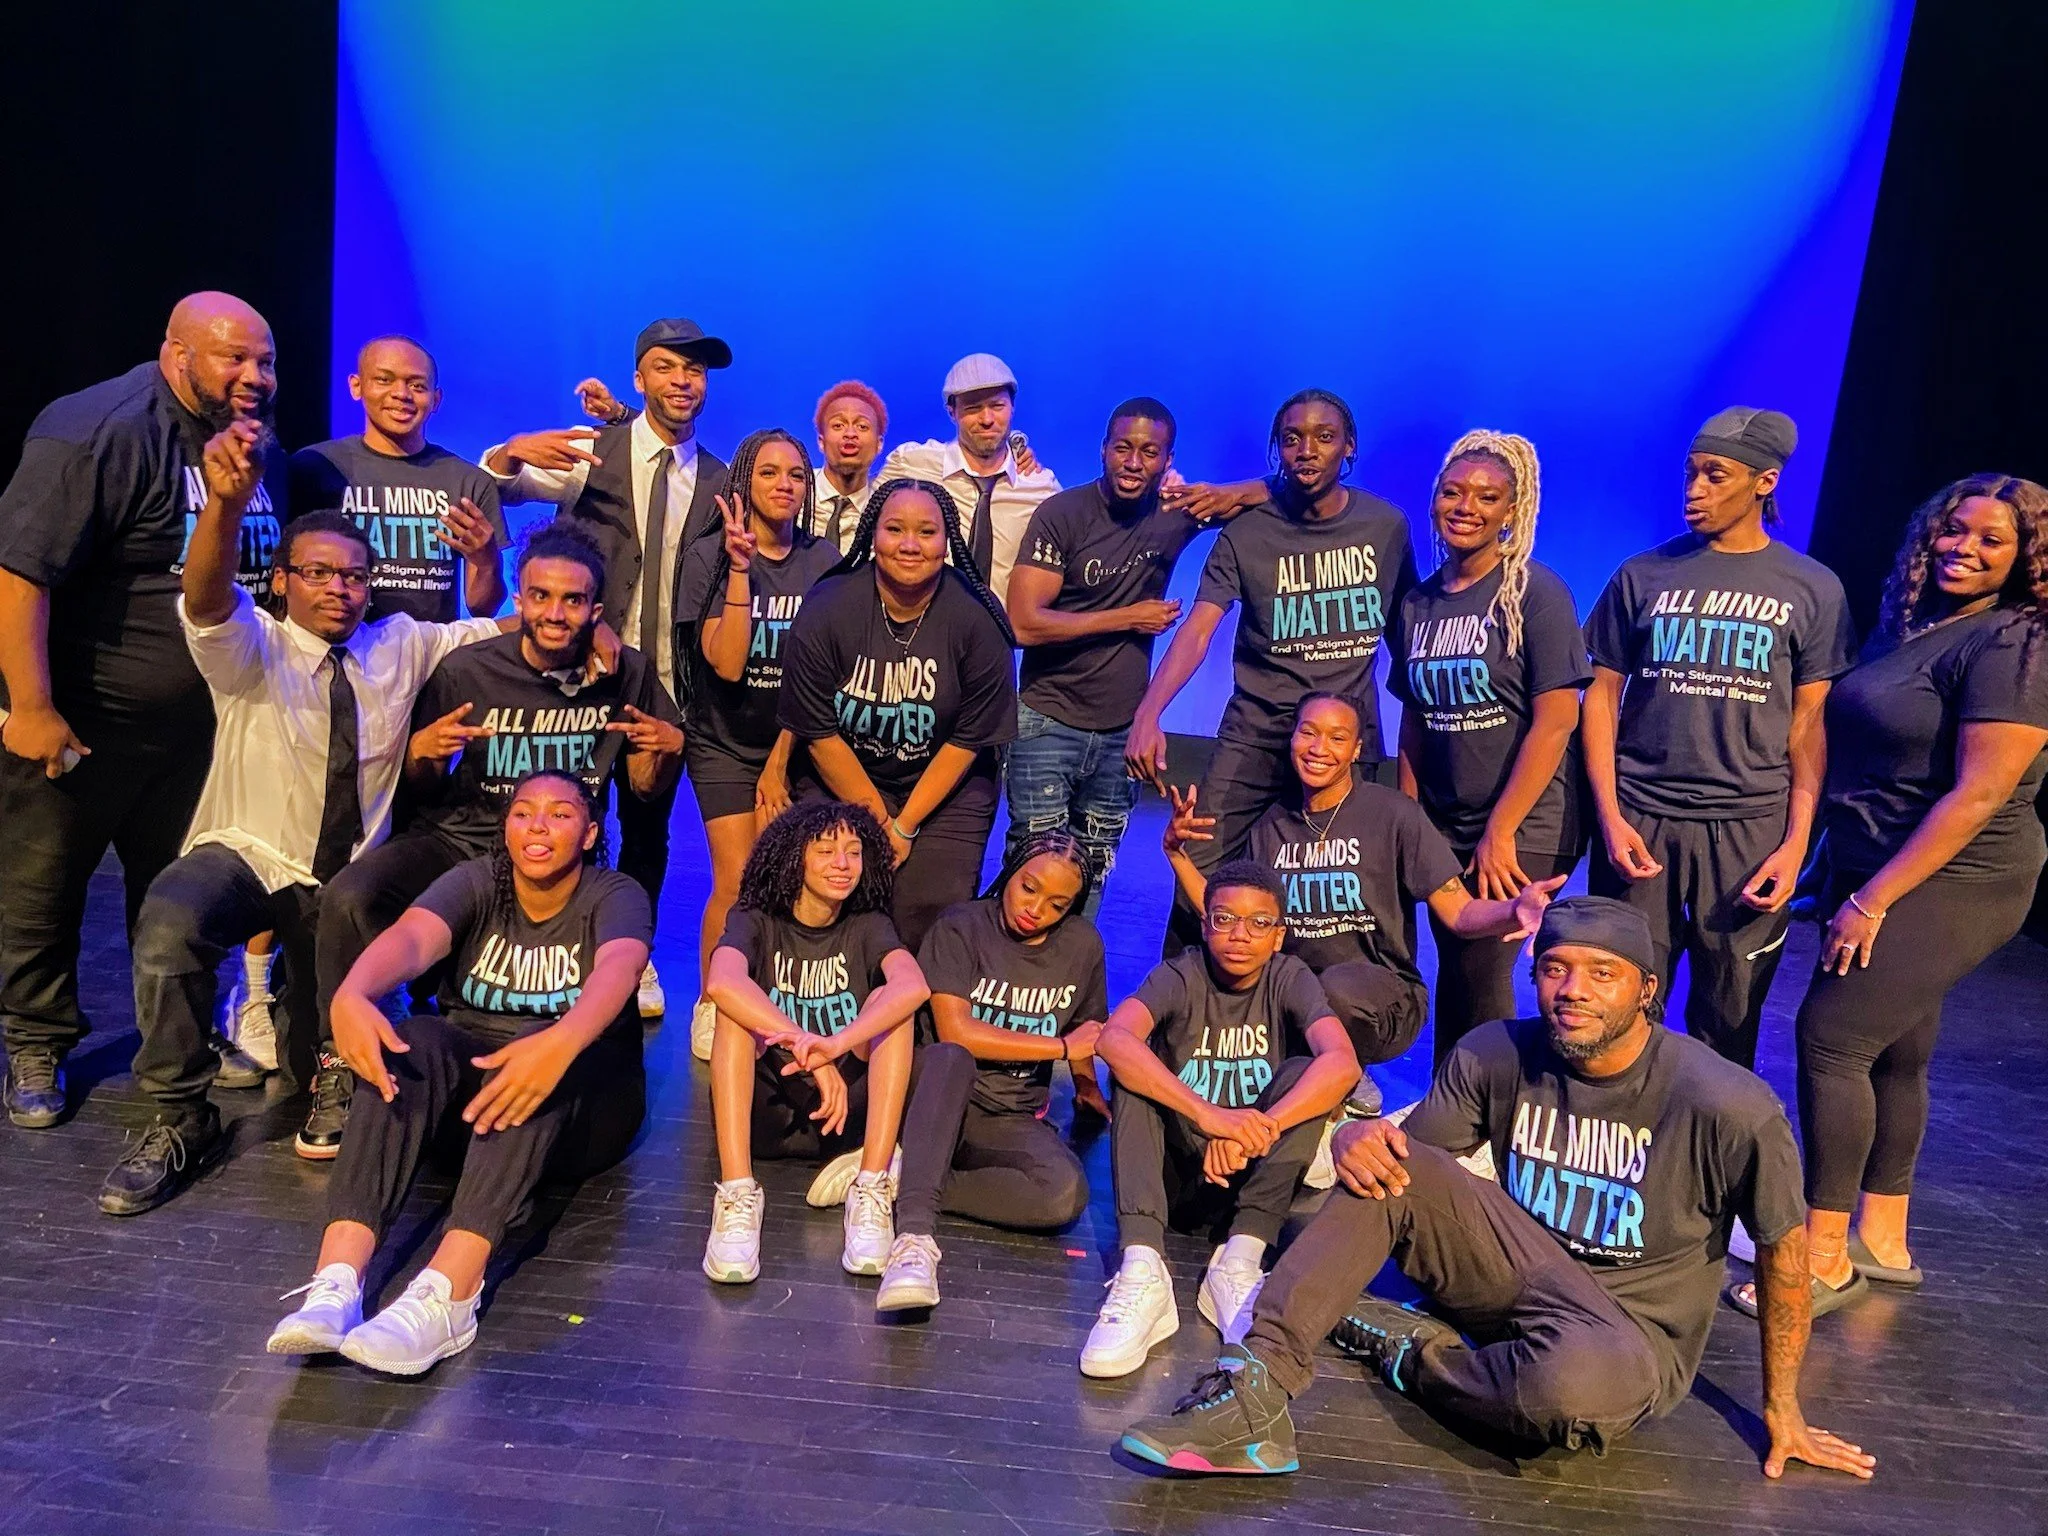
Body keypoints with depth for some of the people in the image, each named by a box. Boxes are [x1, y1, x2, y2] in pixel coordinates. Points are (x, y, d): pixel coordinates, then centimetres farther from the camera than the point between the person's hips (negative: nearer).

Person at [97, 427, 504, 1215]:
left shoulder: (401, 646, 3)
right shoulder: (251, 648, -9)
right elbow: (206, 599, -32)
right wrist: (226, 502, -53)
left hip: (348, 879, 3)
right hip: (246, 855, -3)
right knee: (168, 924, -36)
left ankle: (318, 1080, 47)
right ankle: (180, 1122, -17)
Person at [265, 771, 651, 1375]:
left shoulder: (614, 895, -8)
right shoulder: (476, 882, -1)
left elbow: (619, 969, -32)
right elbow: (411, 938, -23)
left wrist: (560, 1043, -54)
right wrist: (351, 994, -47)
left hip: (585, 1098, -2)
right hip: (469, 1074, 2)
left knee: (543, 1065, -36)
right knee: (413, 1042, -30)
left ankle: (446, 1294, -50)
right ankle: (335, 1285, -44)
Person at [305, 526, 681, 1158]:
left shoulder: (626, 674, -2)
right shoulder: (467, 669, -5)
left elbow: (643, 788, 10)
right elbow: (422, 791, 7)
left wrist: (668, 748, -11)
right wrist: (422, 751, -15)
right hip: (458, 839, 0)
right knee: (349, 897, -27)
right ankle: (342, 1069, -5)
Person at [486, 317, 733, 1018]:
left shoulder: (718, 482, 6)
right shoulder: (591, 452, -2)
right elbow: (499, 484, -14)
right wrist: (512, 453, -36)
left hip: (666, 680, 2)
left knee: (649, 824, 13)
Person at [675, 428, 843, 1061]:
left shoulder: (822, 560, -1)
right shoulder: (709, 555, -5)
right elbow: (726, 663, -17)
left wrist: (780, 760, -4)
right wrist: (741, 566, -21)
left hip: (793, 742, 1)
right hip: (724, 743, -1)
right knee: (736, 885, -12)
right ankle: (711, 1006, 9)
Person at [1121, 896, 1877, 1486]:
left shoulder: (1728, 1105, -20)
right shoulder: (1496, 1055, -9)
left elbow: (1783, 1250, -6)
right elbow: (1403, 1151, -1)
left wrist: (1781, 1408, 1)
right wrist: (1357, 1135, -26)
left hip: (1631, 1338, -3)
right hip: (1528, 1272, 4)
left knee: (1576, 1381, -40)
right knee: (1387, 1165, -20)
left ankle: (1410, 1354, -8)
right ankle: (1257, 1387, -28)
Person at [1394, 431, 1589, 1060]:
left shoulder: (1536, 593, -9)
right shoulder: (1418, 602, 7)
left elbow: (1555, 721, -15)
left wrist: (1500, 832, -16)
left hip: (1523, 829, -5)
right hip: (1443, 828, 5)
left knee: (1481, 975, -7)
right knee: (1452, 973, 12)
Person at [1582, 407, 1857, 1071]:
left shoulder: (1813, 589, 4)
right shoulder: (1643, 576, 6)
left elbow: (1810, 724, 3)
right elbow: (1602, 696, 6)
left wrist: (1796, 843, -5)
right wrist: (1610, 816, -4)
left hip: (1750, 830, 0)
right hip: (1640, 820, 1)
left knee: (1728, 1025, 7)